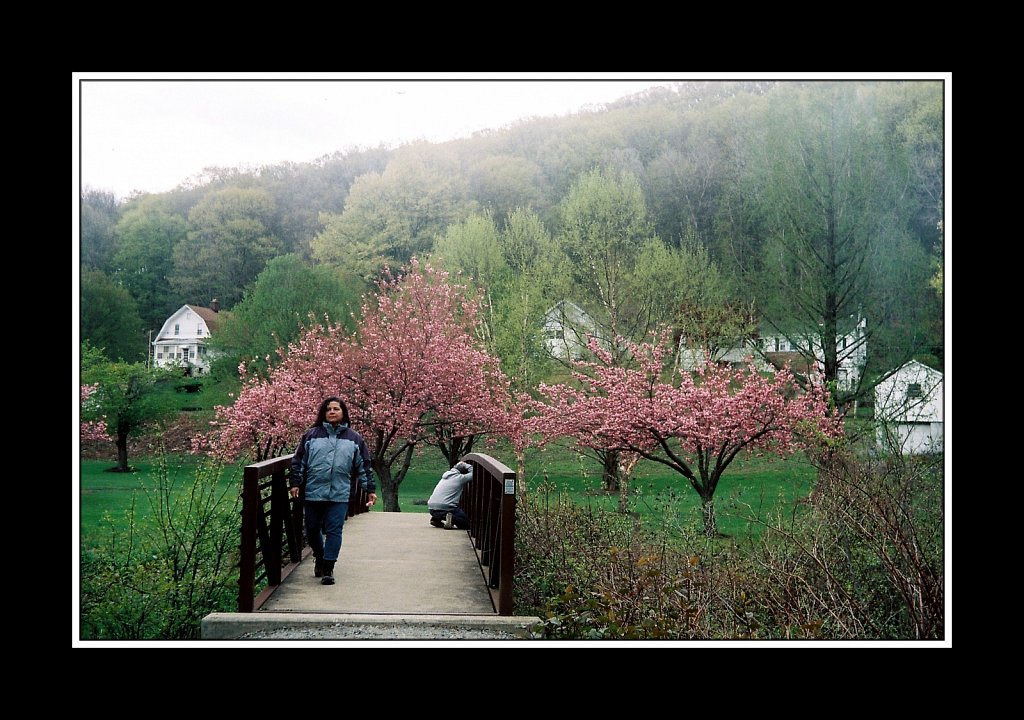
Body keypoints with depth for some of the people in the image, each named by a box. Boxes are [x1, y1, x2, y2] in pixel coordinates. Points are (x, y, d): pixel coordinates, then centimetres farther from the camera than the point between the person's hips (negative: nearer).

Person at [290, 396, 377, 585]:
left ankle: (328, 569, -1)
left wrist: (370, 489, 7)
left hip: (339, 494, -1)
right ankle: (319, 559, 34)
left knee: (334, 530, -6)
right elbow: (299, 461, 8)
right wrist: (296, 483, 1)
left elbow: (363, 466, 10)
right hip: (313, 493, 1)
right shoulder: (311, 435, 6)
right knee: (312, 530, 11)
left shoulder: (354, 438, 8)